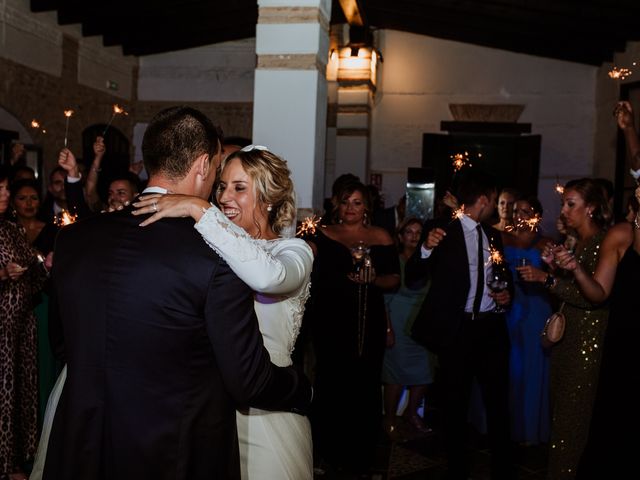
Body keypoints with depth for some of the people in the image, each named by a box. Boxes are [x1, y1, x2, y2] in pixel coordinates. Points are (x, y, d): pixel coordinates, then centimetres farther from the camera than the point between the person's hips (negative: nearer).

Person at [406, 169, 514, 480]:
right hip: (456, 329, -4)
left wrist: (506, 293, 2)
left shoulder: (492, 235, 10)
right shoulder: (443, 233, -8)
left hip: (491, 327, 5)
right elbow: (412, 280, -13)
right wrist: (426, 248, -30)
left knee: (498, 402, 10)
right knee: (456, 405, 10)